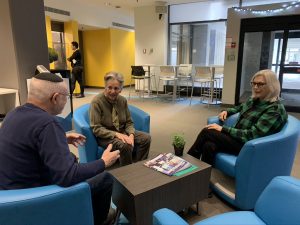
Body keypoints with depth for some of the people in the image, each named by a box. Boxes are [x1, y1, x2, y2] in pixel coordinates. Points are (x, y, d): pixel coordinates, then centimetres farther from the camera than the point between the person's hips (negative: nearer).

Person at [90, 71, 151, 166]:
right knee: (125, 145, -33)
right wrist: (116, 134, -28)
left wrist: (131, 135, -16)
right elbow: (96, 128, -18)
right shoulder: (96, 102, -16)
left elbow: (129, 122, 5)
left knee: (146, 138, -13)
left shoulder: (123, 100, 0)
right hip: (105, 136, -5)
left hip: (122, 132, 6)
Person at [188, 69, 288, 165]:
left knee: (206, 132, -19)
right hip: (237, 136, 7)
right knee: (208, 146, -23)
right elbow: (240, 108, 33)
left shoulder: (275, 109, -14)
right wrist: (226, 111, 10)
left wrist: (223, 129, -22)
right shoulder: (254, 100, 10)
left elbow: (252, 135, -22)